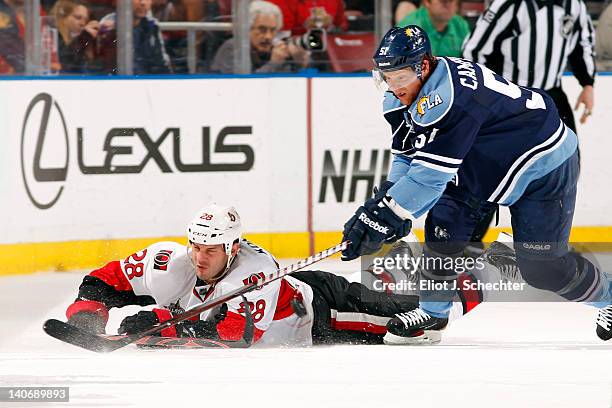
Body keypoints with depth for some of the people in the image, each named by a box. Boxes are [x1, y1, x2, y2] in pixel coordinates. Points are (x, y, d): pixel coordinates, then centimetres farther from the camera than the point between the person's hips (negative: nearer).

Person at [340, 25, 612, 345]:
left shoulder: (450, 96, -38)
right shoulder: (403, 97, -8)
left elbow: (431, 172, -39)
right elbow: (407, 158, -1)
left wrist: (385, 214, -39)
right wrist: (384, 203, -17)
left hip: (545, 166, -9)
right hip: (485, 167, 9)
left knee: (541, 267, -5)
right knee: (444, 220, -9)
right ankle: (433, 313, 5)